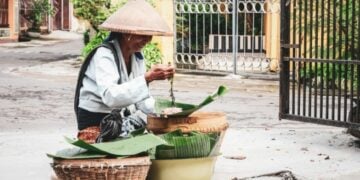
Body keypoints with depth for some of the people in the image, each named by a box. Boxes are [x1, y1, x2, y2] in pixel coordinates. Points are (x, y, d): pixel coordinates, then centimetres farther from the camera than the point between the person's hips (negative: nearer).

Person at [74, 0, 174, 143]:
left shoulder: (137, 57, 5)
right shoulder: (104, 55, -17)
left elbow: (141, 99, 7)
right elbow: (110, 96, -33)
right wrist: (147, 78, -38)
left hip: (122, 122, 8)